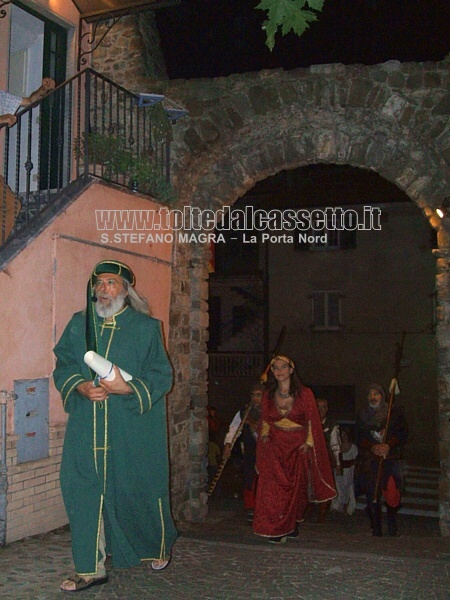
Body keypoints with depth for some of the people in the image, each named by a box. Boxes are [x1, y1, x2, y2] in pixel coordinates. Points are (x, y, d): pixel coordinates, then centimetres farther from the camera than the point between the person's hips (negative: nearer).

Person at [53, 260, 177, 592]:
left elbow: (161, 375, -3)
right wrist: (81, 387, -10)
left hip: (134, 427, -3)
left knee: (139, 488, 7)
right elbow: (63, 367, 10)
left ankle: (160, 547, 34)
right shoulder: (78, 324, 9)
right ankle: (91, 569, 12)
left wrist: (129, 389, -19)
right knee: (83, 489, 0)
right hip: (87, 425, 3)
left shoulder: (147, 327, -1)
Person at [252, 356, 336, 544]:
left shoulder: (304, 394, -1)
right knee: (272, 487, -10)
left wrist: (308, 443, -9)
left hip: (298, 447, -1)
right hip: (275, 447, 1)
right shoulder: (268, 395, 8)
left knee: (296, 487, 2)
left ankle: (291, 526, 19)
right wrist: (265, 434, 0)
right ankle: (276, 530, -5)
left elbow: (312, 421, 0)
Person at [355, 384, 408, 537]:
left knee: (392, 494, -8)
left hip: (391, 458, -1)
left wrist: (389, 446, -14)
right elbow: (359, 438, 8)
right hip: (370, 460, 2)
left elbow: (403, 434, 2)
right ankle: (376, 531, 6)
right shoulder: (362, 415, 12)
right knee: (372, 495, -3)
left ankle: (392, 529, 11)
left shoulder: (395, 412, 7)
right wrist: (373, 447, -11)